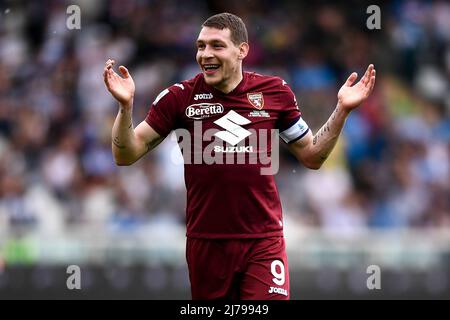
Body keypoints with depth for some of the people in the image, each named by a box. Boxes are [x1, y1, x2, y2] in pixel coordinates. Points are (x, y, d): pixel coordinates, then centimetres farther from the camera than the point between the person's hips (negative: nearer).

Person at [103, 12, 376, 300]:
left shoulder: (275, 92, 2)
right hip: (205, 242, 0)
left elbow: (312, 156, 12)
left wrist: (342, 110, 0)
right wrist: (126, 105, -16)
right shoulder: (179, 97, -1)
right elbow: (126, 155, 0)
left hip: (264, 243, 0)